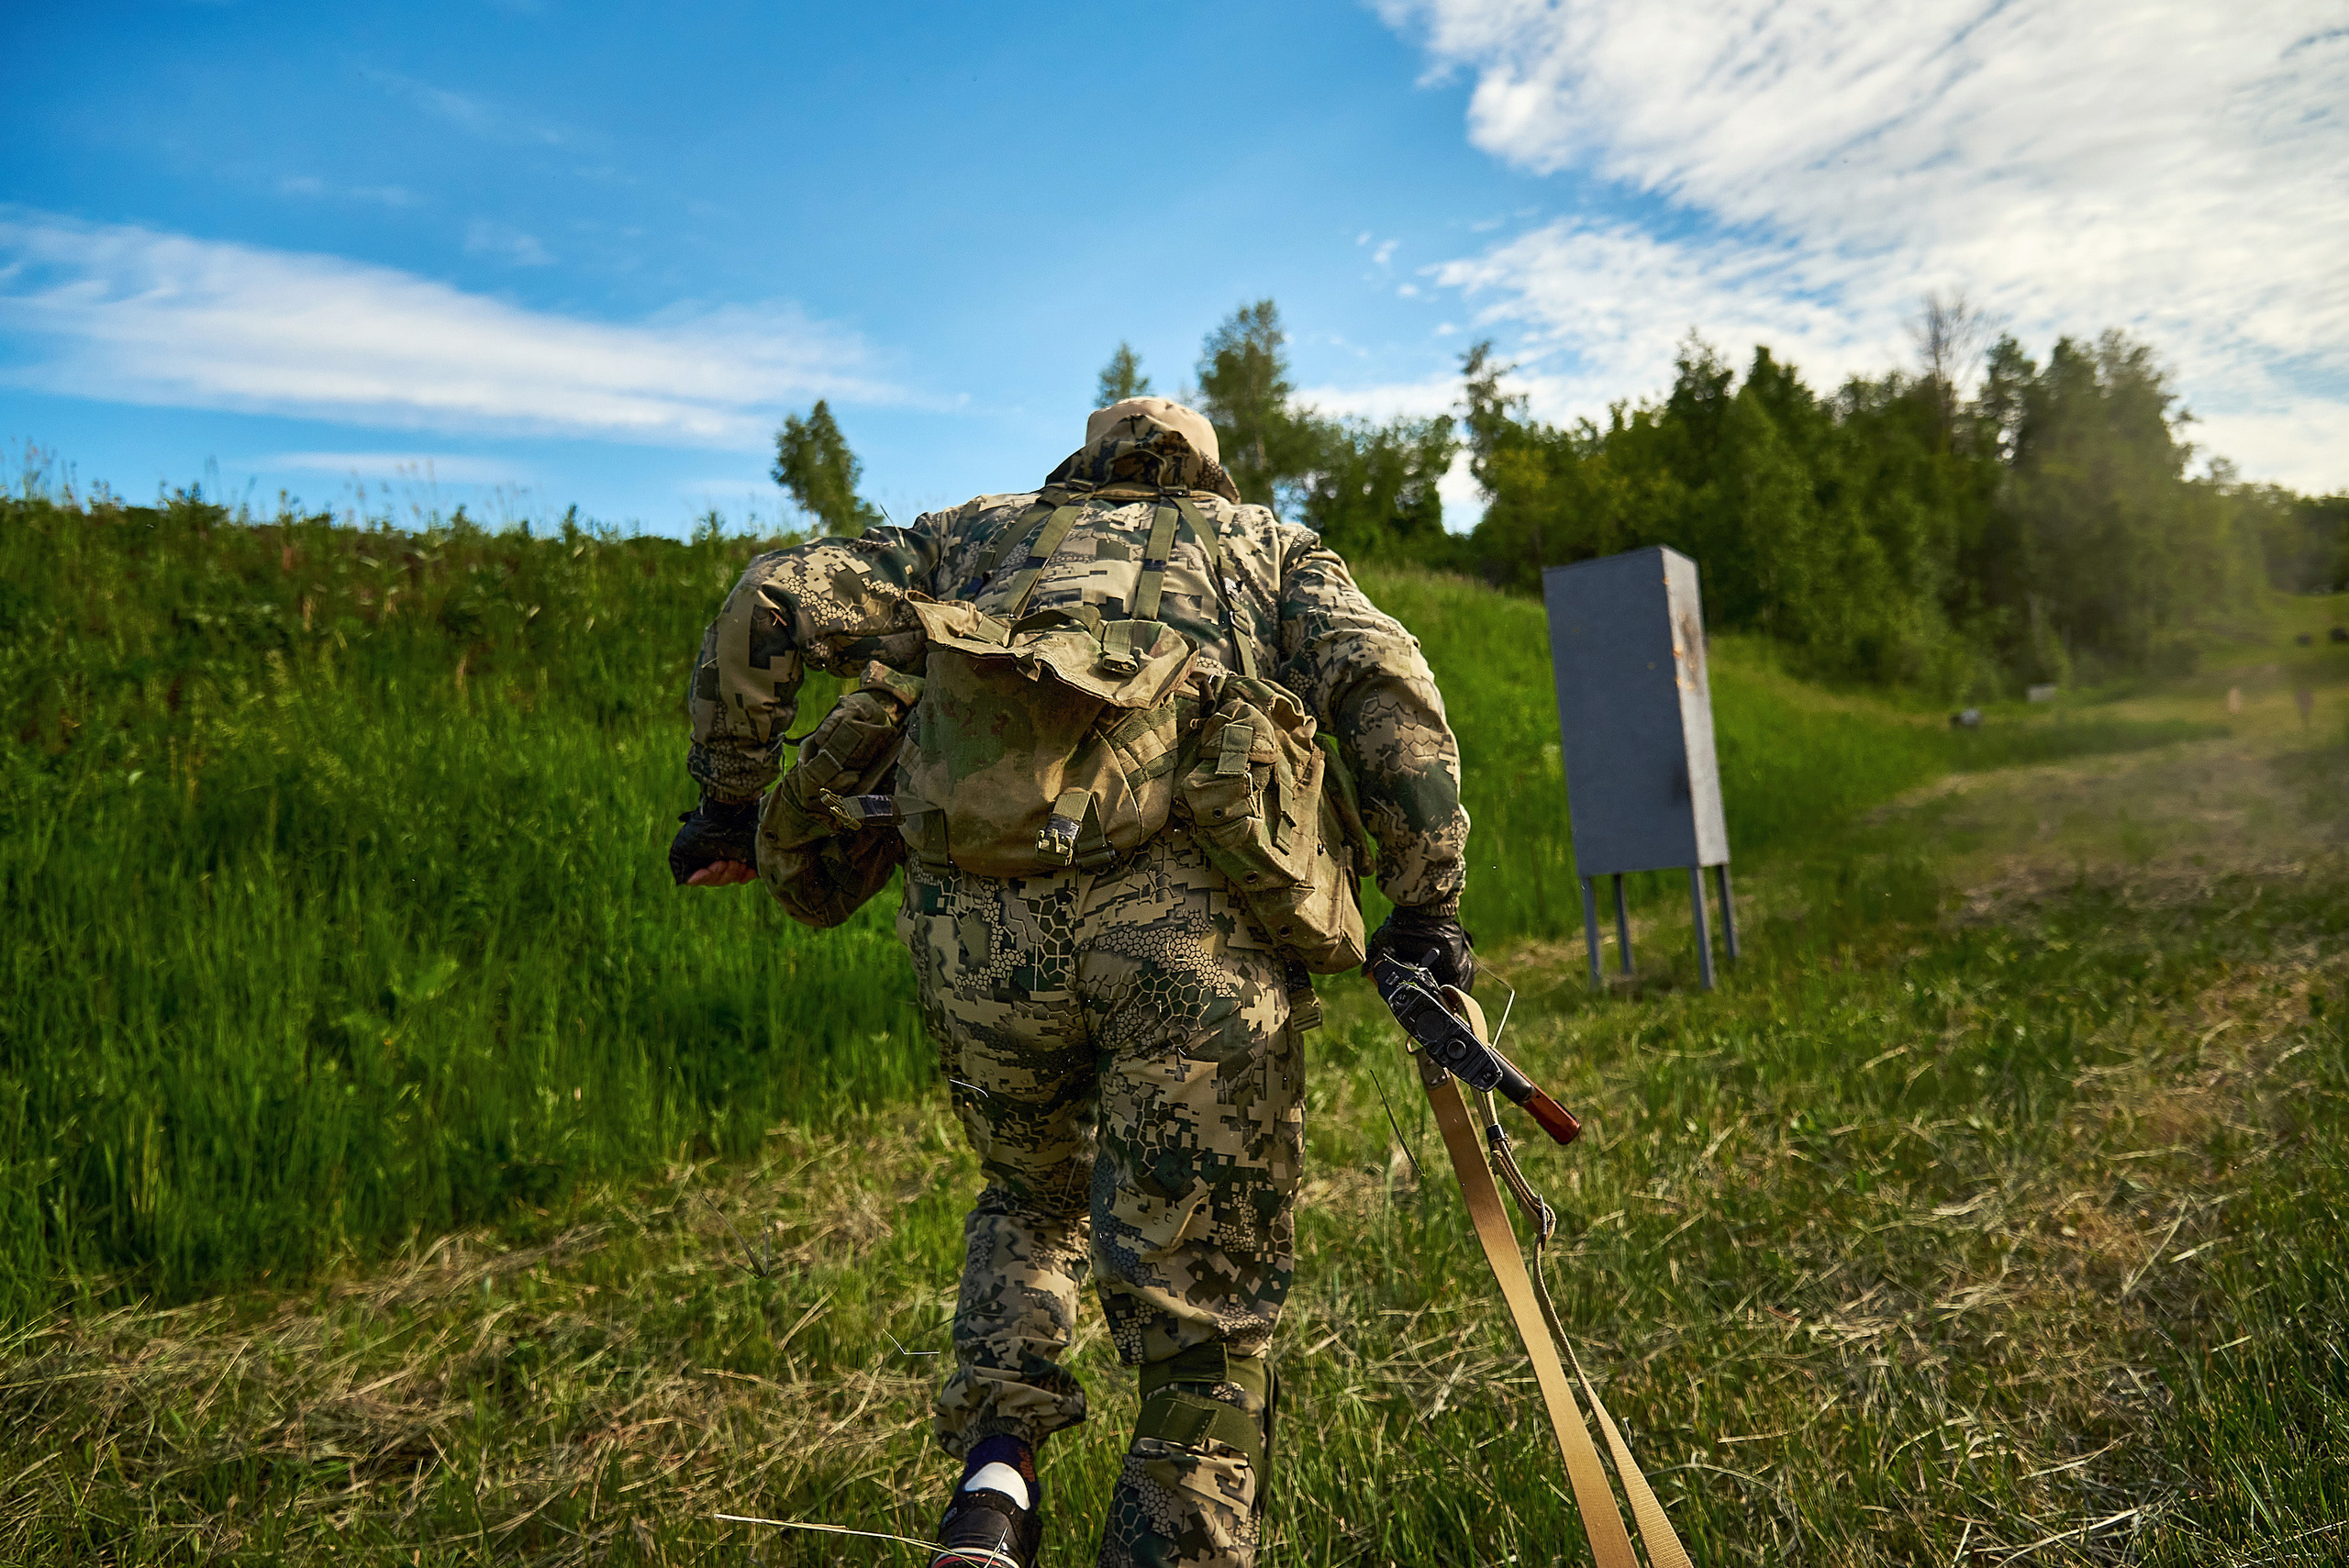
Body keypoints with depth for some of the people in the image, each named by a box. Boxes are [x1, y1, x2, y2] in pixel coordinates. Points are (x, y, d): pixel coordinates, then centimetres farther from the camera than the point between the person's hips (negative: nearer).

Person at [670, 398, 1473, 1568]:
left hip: (973, 921, 2)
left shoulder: (976, 532, 30)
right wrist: (1424, 910, 7)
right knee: (1204, 1318, 11)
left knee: (1031, 1198, 30)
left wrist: (735, 798, 26)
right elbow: (1386, 685, 8)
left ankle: (993, 1473, 13)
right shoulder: (1271, 545, 27)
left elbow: (769, 603, 18)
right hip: (1194, 922, -2)